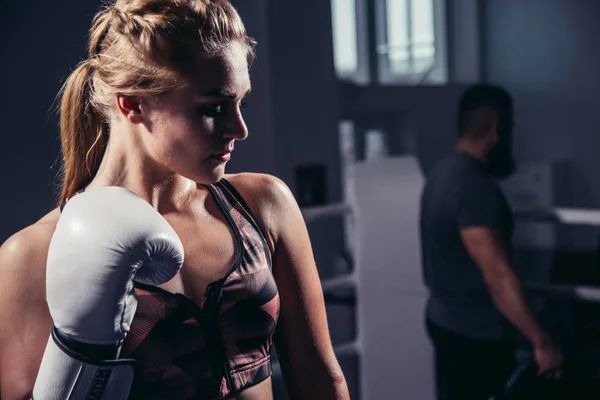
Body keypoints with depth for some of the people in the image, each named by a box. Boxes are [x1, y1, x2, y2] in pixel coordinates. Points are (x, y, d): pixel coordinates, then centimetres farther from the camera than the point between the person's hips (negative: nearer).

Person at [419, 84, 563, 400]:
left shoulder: (444, 172, 6)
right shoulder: (475, 188, -26)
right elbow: (498, 278, -29)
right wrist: (542, 342, -25)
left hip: (447, 320, 10)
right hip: (476, 332, -10)